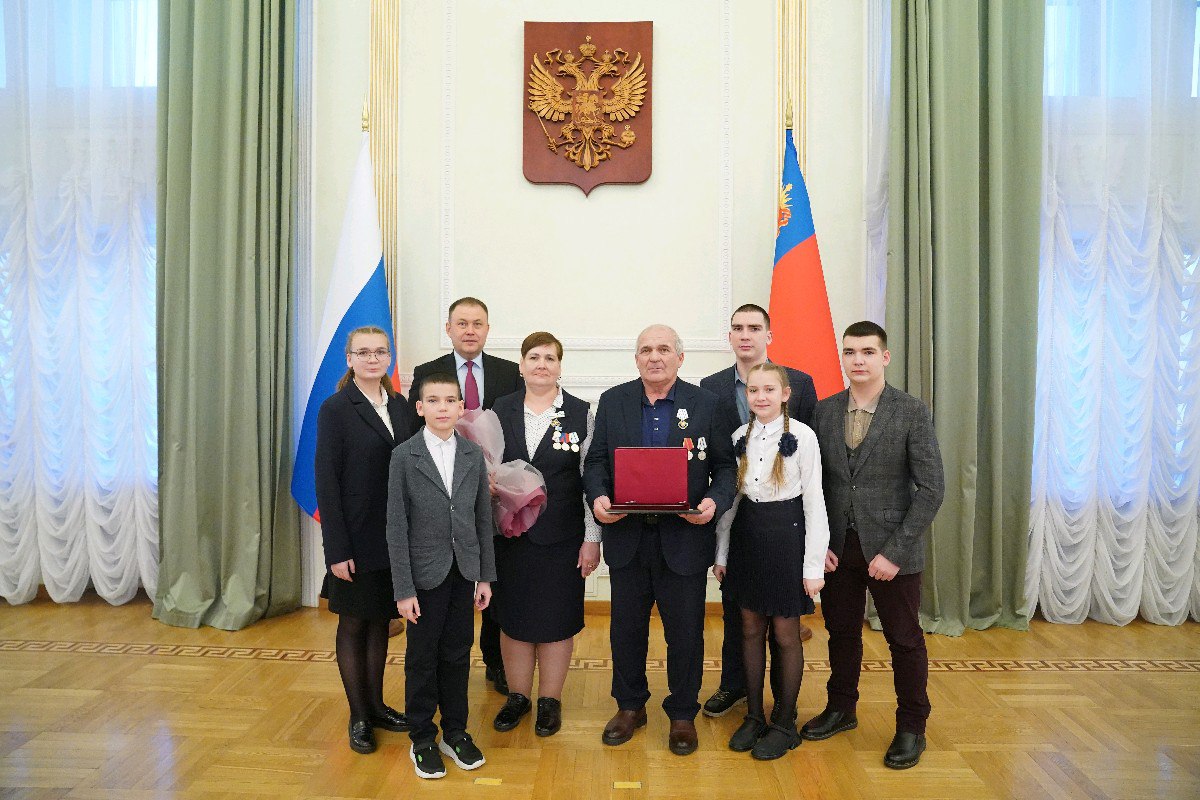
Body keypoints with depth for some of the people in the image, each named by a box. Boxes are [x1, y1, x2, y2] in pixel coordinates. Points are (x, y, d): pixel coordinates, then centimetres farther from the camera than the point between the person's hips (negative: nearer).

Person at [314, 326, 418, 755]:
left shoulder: (401, 407, 6)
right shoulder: (336, 409, -8)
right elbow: (326, 482, -11)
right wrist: (337, 550, -15)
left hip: (397, 537, 5)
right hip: (358, 538, -5)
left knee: (380, 621, 16)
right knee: (354, 623, 9)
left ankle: (376, 705, 31)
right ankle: (358, 716, 23)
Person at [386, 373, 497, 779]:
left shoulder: (473, 454, 0)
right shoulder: (404, 456, -9)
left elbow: (483, 517, 4)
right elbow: (397, 526, -9)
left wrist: (485, 575, 3)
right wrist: (403, 589, -10)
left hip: (464, 571, 3)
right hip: (425, 574, -3)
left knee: (458, 654, 13)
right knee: (423, 658, 9)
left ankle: (455, 731, 29)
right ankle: (422, 739, 26)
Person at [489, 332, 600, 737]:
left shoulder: (581, 413, -4)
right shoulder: (499, 411, 2)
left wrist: (592, 538, -6)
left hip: (561, 537, -2)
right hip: (509, 534, 2)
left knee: (556, 619, 8)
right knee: (512, 616, 13)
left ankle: (550, 700, 27)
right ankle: (517, 696, 31)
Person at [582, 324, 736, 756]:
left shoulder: (706, 404, -2)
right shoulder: (612, 401, 3)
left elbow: (724, 466, 0)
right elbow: (595, 461, 4)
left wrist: (715, 502, -19)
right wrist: (598, 496, -15)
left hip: (685, 538, -2)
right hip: (627, 537, 2)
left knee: (685, 631, 10)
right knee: (626, 628, 15)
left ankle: (683, 714, 32)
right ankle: (630, 705, 37)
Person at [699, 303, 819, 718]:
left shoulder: (800, 383, -2)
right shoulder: (711, 387, 2)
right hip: (733, 513, 2)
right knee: (734, 604, 15)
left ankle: (785, 694, 27)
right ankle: (734, 684, 33)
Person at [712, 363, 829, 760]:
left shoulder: (802, 436, -11)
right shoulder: (740, 436, 3)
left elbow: (814, 502, -9)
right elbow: (731, 495, 8)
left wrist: (814, 564, -11)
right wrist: (721, 552, 8)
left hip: (787, 536, -4)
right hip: (747, 534, 5)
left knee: (785, 633, 7)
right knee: (751, 629, 13)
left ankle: (784, 723, 25)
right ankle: (754, 716, 29)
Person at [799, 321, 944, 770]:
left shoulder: (912, 412, -8)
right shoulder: (824, 411, 3)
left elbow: (931, 488, -11)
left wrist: (895, 551, -15)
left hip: (890, 549, -3)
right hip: (837, 548, 3)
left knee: (904, 640, 11)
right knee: (841, 632, 16)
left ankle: (911, 727, 30)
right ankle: (841, 709, 37)